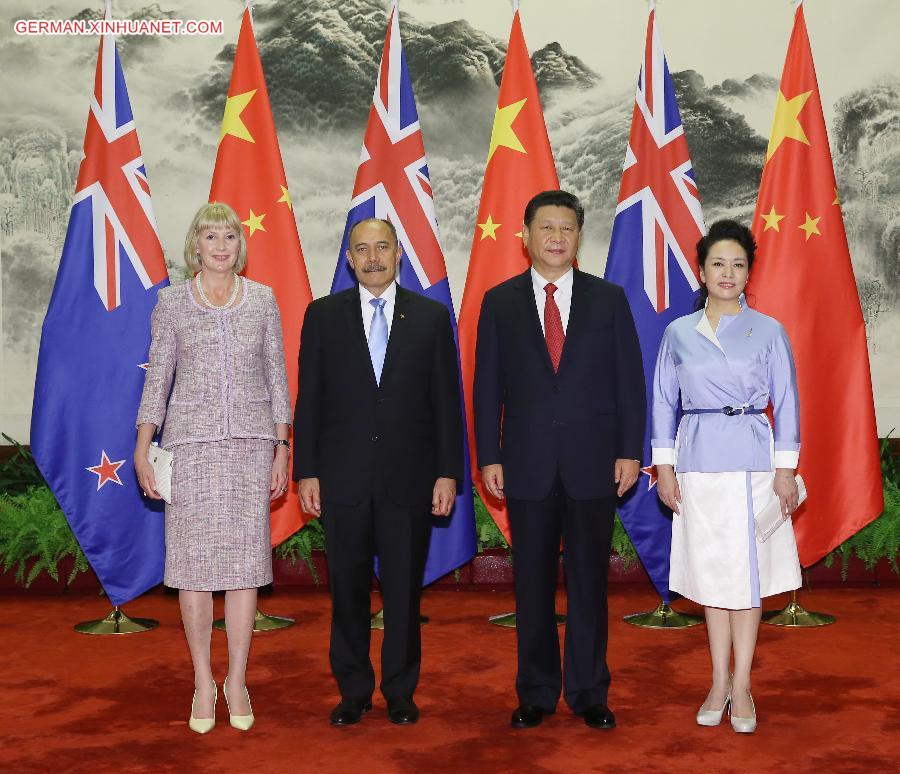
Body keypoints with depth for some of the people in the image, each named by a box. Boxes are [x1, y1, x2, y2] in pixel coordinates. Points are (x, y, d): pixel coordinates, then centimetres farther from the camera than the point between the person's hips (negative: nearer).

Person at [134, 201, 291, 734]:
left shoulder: (263, 300, 6)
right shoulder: (172, 302, 4)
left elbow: (277, 376, 7)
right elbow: (158, 378, 6)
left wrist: (282, 447, 2)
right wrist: (142, 450, 1)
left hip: (251, 439, 1)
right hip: (192, 439, 0)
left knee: (245, 558, 2)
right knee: (194, 560, 0)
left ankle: (237, 680, 15)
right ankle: (203, 681, 15)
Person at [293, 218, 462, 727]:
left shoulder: (431, 316, 5)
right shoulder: (323, 315, 5)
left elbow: (446, 400, 3)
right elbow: (309, 399, 4)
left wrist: (448, 473, -3)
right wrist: (306, 472, -1)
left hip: (409, 476, 0)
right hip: (343, 477, 1)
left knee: (404, 590, 7)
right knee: (348, 590, 9)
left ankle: (400, 693, 23)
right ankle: (354, 692, 24)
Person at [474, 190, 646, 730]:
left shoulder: (609, 298, 5)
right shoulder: (500, 301, 5)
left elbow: (629, 379, 3)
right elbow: (488, 386, 3)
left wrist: (630, 451, -3)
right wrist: (490, 456, -3)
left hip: (593, 461, 0)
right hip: (528, 463, 0)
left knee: (589, 581, 7)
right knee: (533, 583, 8)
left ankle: (589, 693, 20)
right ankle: (536, 694, 20)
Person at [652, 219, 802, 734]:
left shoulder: (768, 331, 2)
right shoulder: (679, 333, 6)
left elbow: (786, 403, 3)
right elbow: (665, 403, 7)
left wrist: (786, 469, -3)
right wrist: (665, 468, 2)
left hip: (751, 460, -1)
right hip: (697, 462, 1)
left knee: (747, 573, 2)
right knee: (711, 573, 7)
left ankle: (741, 684, 12)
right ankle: (720, 682, 17)